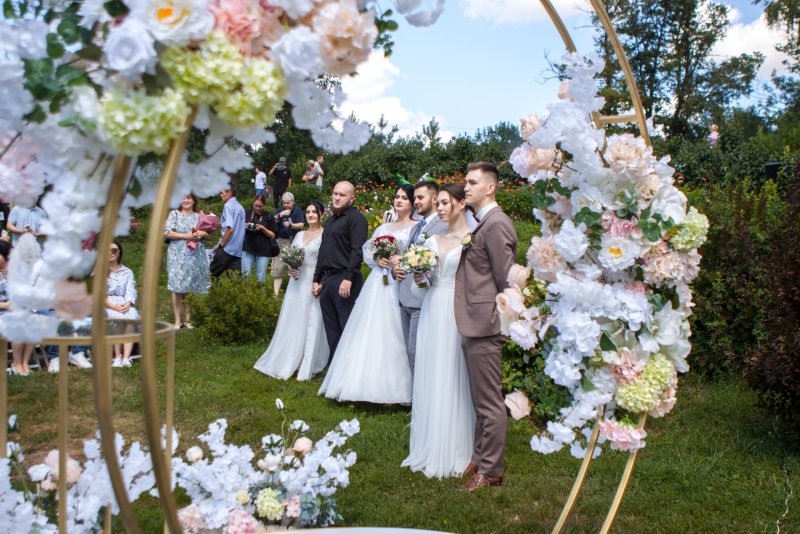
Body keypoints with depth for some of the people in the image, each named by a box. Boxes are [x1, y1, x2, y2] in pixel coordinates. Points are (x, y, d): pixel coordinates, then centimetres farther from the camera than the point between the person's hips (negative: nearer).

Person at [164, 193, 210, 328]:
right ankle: (177, 320, 0)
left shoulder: (199, 216, 14)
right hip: (178, 255, -2)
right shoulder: (174, 214, 7)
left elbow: (208, 234, 14)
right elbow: (167, 233, -4)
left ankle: (188, 319, 10)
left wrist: (202, 234, -9)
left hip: (195, 256, 2)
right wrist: (186, 236, -13)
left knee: (192, 287, 2)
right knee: (178, 288, -5)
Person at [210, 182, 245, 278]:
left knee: (212, 274, 4)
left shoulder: (228, 206, -8)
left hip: (227, 248, -7)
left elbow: (230, 228, -19)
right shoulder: (239, 207, 16)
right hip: (238, 249, 7)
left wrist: (220, 244, -11)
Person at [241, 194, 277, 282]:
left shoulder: (269, 216, 1)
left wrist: (263, 228, -14)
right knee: (245, 275, 0)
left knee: (261, 277, 2)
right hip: (247, 248, 1)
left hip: (263, 251, -1)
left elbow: (273, 235, 2)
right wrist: (244, 227, -10)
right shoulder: (247, 213, 4)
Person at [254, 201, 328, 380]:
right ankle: (287, 363, 19)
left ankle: (307, 367, 10)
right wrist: (290, 268, -4)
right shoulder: (299, 235, 14)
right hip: (297, 283, 6)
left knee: (311, 324, 1)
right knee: (292, 322, 9)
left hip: (315, 284, -6)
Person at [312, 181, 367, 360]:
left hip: (344, 279, -8)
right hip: (327, 280, 8)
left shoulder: (356, 218, -6)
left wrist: (348, 278, -23)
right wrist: (317, 279, 20)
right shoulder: (330, 221, 21)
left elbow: (358, 250, -16)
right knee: (332, 330, 12)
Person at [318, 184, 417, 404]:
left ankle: (391, 387, -1)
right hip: (377, 284, 6)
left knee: (391, 334, -9)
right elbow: (367, 250, 17)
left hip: (400, 285, -6)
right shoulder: (383, 227, 22)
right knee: (369, 332, 3)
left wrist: (403, 260, -19)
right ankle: (370, 383, 9)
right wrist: (376, 258, -3)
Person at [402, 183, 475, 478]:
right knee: (429, 381, 10)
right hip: (432, 312, 6)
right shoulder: (433, 240, 13)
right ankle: (430, 448, 24)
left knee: (453, 381, 0)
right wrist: (418, 279, -1)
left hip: (459, 314, -6)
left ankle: (454, 452, 14)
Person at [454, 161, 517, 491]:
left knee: (490, 403, 1)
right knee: (481, 400, 19)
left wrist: (500, 320, -10)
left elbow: (506, 281, -16)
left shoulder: (496, 224, -15)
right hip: (473, 326, 10)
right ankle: (479, 457, 32)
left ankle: (491, 471, 13)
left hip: (485, 327, -10)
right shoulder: (479, 224, 15)